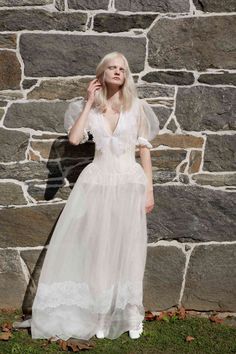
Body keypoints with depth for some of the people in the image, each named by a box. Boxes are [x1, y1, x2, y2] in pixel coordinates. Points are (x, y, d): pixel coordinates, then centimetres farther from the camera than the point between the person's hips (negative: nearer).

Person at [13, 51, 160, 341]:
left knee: (129, 248, 3)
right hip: (99, 183, 1)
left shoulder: (136, 107, 5)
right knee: (98, 248, 2)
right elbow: (74, 138, -9)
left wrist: (149, 189, -1)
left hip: (130, 182, 0)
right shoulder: (90, 109, 7)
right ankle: (102, 315, 14)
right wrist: (89, 103, -4)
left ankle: (130, 315, 13)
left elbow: (145, 149, 4)